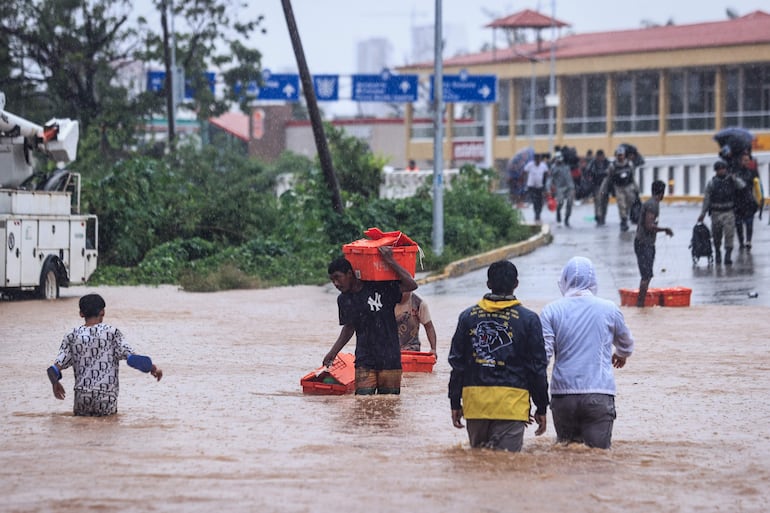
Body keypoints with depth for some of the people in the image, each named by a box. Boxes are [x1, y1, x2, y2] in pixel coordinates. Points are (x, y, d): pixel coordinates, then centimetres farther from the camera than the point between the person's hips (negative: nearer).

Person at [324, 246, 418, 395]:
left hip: (390, 360, -3)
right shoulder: (344, 300, 8)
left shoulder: (380, 288, -6)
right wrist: (333, 353, 17)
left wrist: (390, 261, -19)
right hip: (364, 362, 3)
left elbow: (411, 285, -15)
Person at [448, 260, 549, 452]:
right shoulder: (528, 319, -1)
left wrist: (455, 403, 16)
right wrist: (541, 408, 10)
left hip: (474, 400, 3)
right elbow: (537, 366, 2)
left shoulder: (468, 316, 7)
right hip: (511, 402, -3)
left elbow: (457, 363, 9)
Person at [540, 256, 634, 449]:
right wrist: (621, 355, 48)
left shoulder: (551, 311, 2)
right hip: (599, 395, -1)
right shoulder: (609, 310, 6)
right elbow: (626, 344, 25)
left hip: (563, 395, 1)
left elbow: (542, 354, -5)